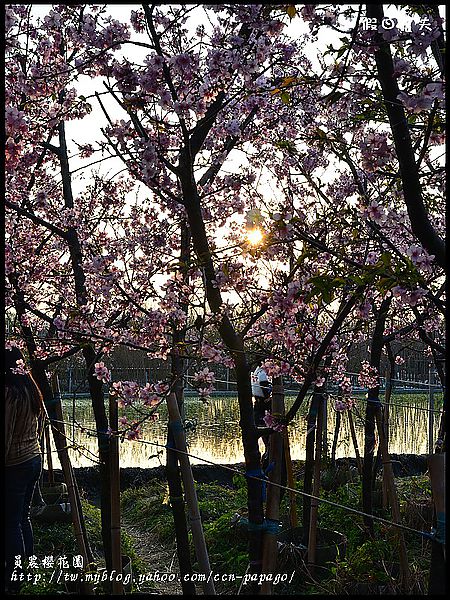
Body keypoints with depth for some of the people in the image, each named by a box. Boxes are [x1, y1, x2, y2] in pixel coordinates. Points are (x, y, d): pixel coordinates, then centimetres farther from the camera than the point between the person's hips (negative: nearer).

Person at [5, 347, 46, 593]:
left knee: (11, 522, 4)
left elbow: (6, 435, -20)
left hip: (14, 465, -8)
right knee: (23, 517, 20)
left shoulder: (10, 393, -19)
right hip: (34, 459, 8)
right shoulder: (31, 390, 6)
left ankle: (14, 582, 15)